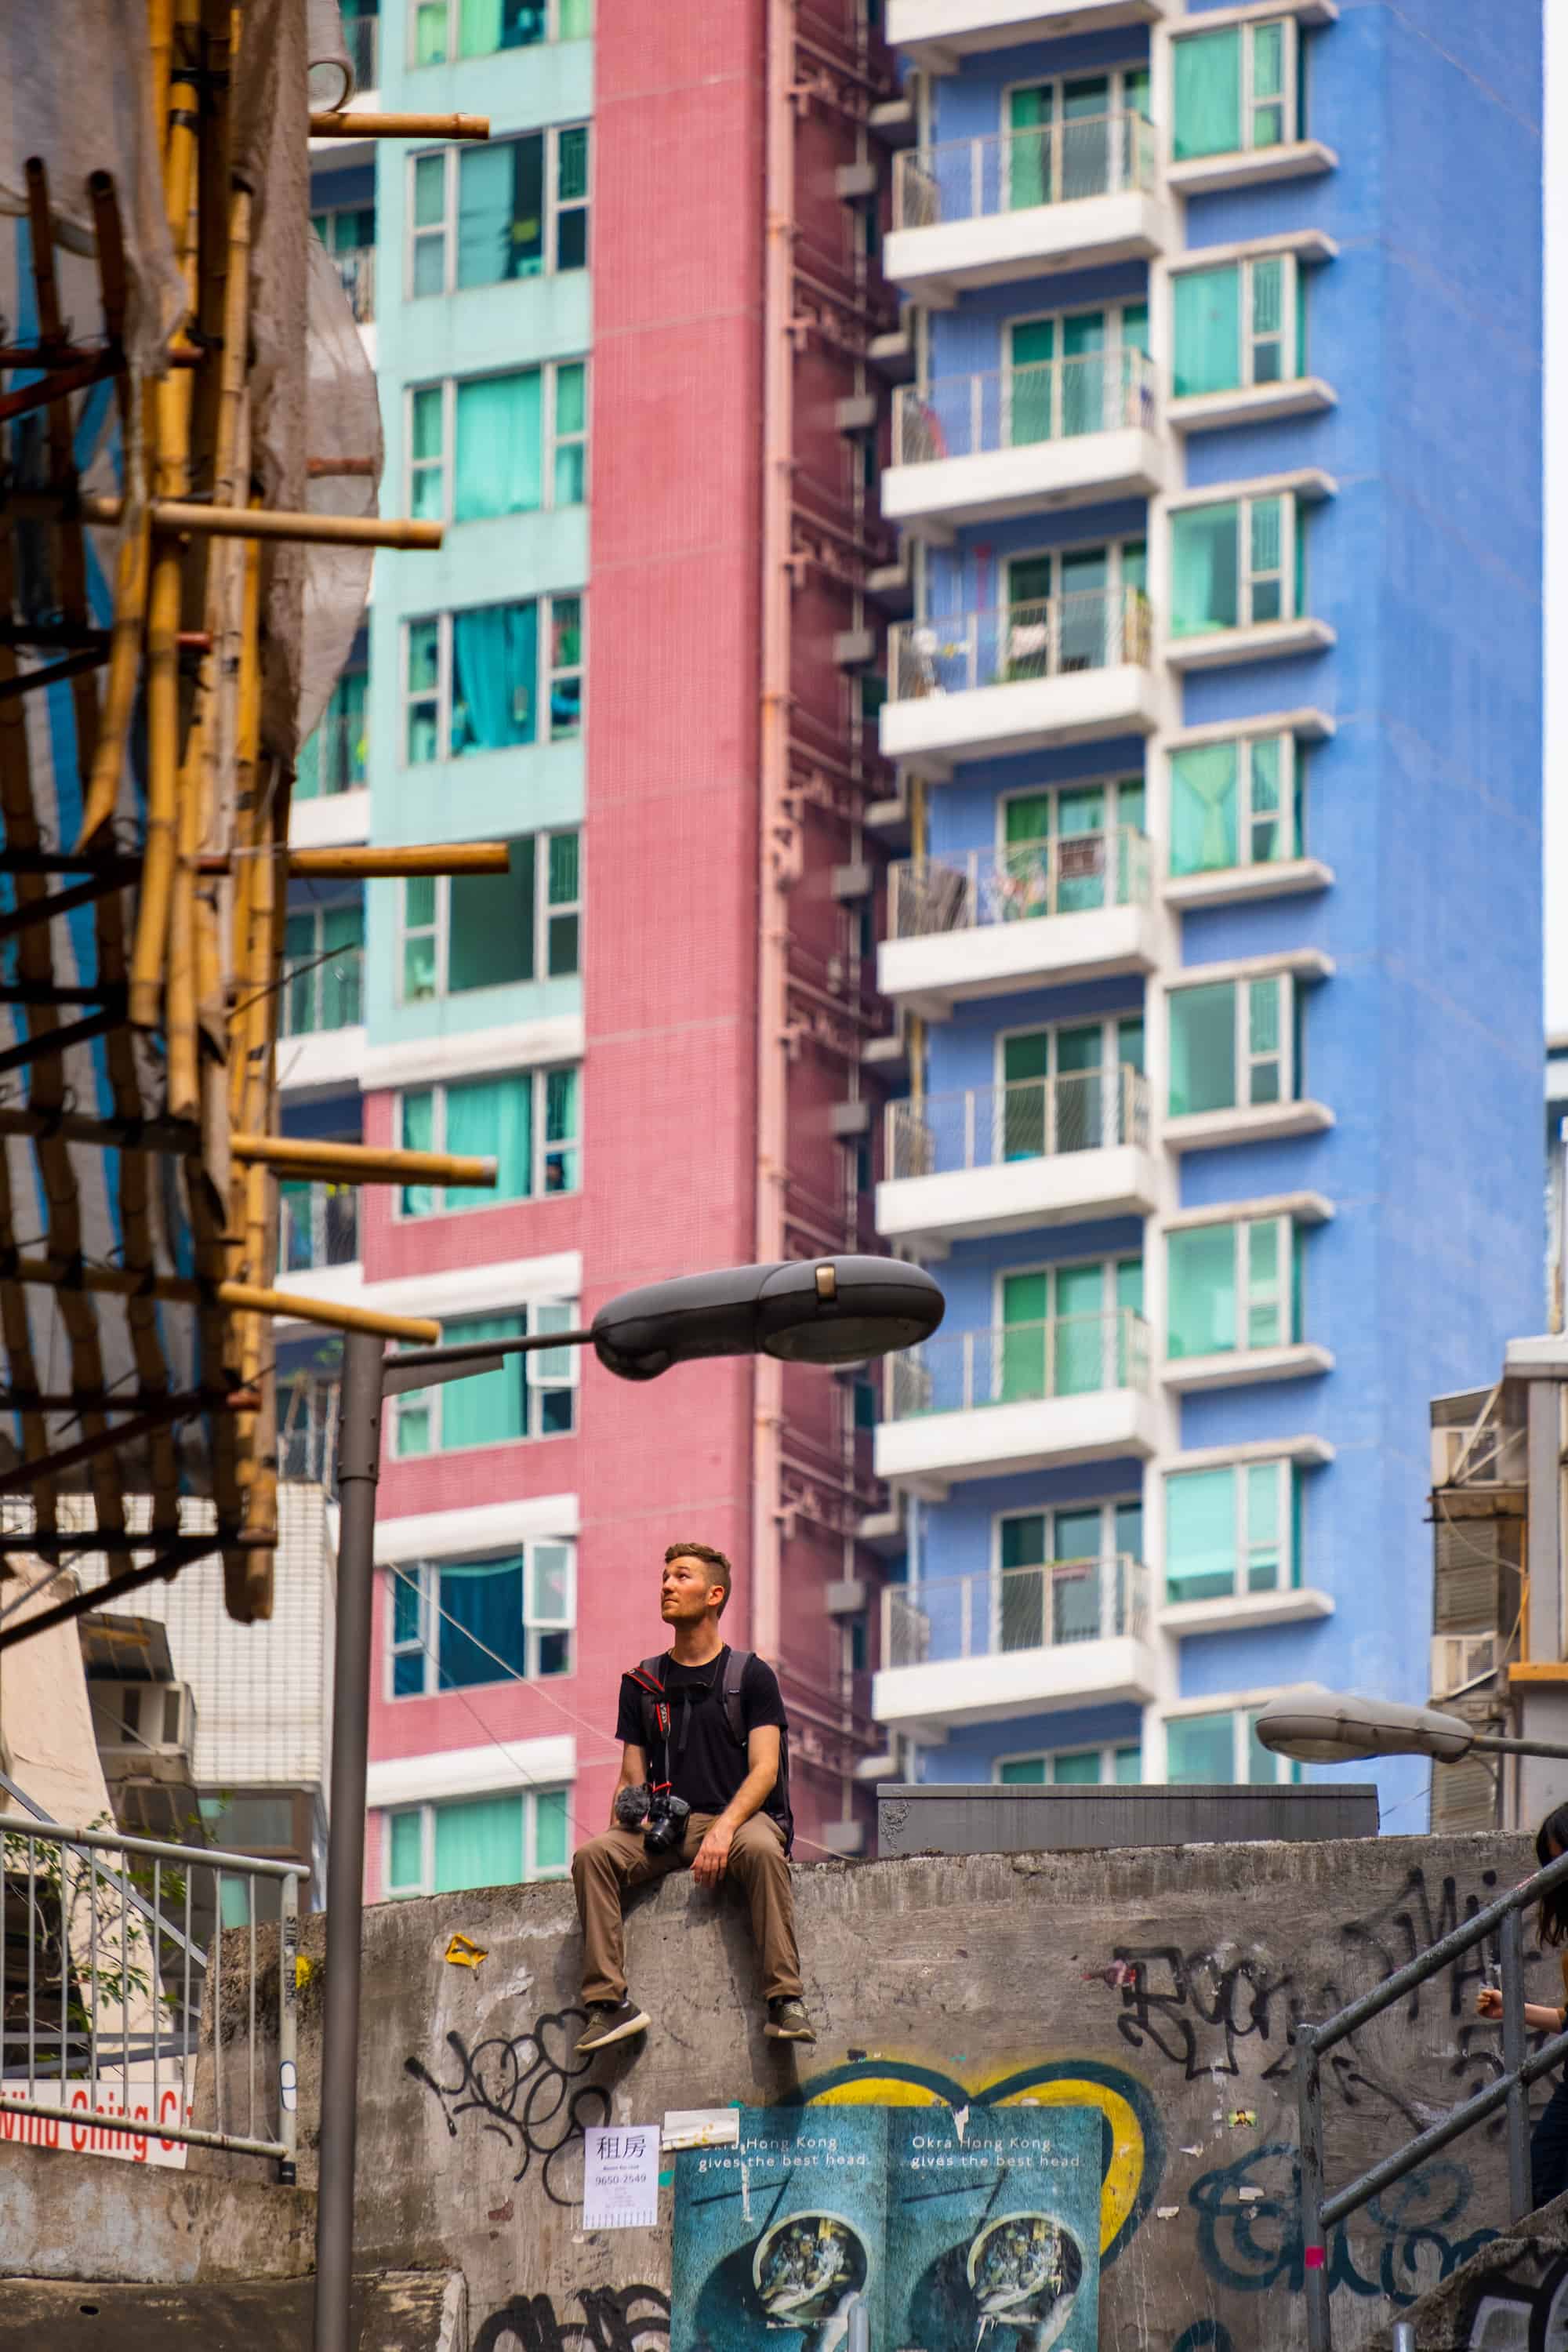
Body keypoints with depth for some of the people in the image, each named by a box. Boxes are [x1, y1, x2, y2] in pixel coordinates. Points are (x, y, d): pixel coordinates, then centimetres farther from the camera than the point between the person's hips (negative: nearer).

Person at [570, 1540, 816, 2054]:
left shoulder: (751, 1675, 6)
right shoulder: (642, 1684, 17)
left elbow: (764, 1770, -4)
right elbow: (631, 1775, 17)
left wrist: (724, 1828, -21)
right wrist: (627, 1811, -8)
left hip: (737, 1817, -3)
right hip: (665, 1825, 3)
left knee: (762, 1849, -38)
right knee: (592, 1855, -26)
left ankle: (785, 2000, -40)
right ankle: (609, 2003, -32)